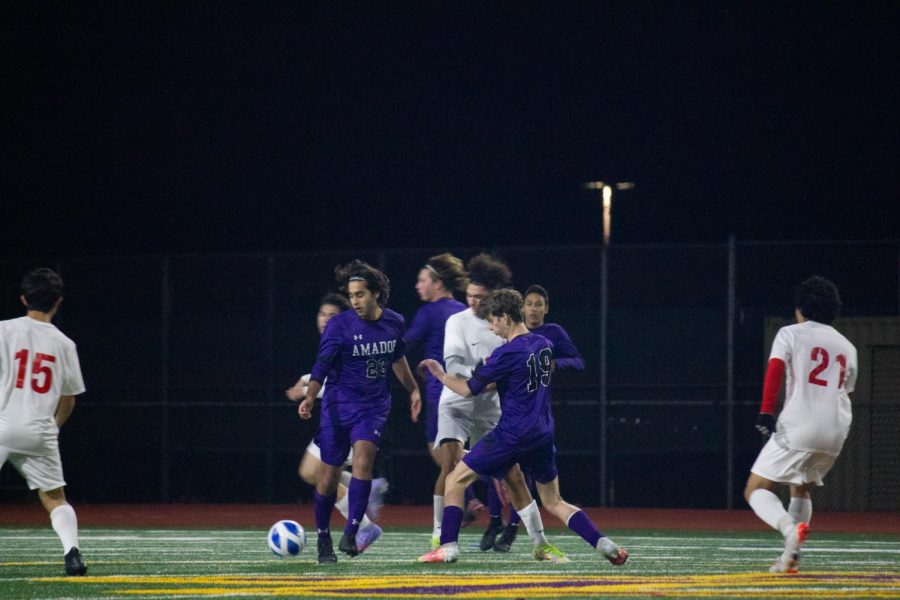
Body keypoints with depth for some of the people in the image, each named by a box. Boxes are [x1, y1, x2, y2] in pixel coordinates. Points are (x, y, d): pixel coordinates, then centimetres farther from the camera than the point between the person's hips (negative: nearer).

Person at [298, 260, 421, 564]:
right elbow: (322, 365, -16)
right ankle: (323, 540, 18)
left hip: (374, 405, 2)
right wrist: (310, 397, -31)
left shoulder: (394, 323, 1)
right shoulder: (339, 325, -11)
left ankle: (350, 535, -19)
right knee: (329, 474, 0)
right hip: (339, 404, -2)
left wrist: (413, 390, 26)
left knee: (363, 459, -21)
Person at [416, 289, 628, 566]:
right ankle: (604, 544, -1)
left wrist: (440, 374, 8)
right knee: (553, 502, 14)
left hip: (512, 436, -7)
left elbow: (469, 389, -8)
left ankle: (448, 546, -4)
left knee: (456, 480, 4)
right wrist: (492, 381, 23)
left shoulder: (507, 354, -14)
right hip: (544, 435, 7)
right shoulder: (544, 345, 8)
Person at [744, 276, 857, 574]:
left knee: (756, 489, -1)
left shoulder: (790, 334, 5)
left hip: (797, 429, -6)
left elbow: (775, 369, -11)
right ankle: (790, 557, 12)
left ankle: (790, 527, -28)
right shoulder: (847, 347, 20)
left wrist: (766, 412, -17)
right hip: (835, 434, 6)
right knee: (801, 489, 25)